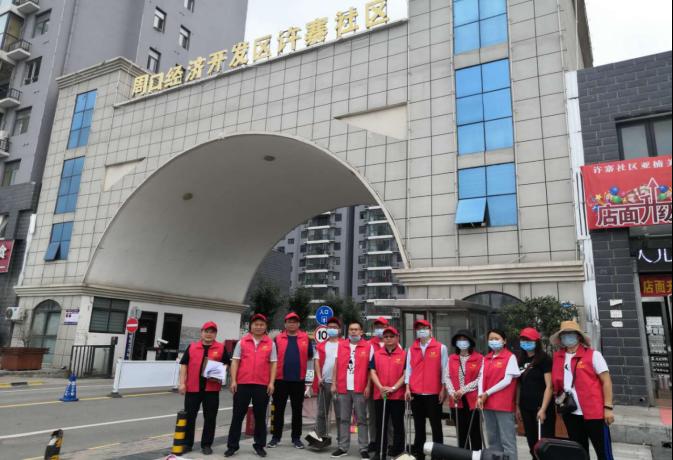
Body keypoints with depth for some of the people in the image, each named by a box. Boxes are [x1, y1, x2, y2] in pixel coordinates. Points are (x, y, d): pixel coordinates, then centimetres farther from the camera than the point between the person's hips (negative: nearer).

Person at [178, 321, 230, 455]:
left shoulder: (221, 348, 5)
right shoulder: (192, 347, 7)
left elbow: (226, 364, 8)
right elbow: (184, 365, 5)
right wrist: (182, 383, -2)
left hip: (212, 388, -1)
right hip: (193, 388, 1)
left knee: (210, 418, 4)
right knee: (189, 416, 8)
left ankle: (206, 445, 17)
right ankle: (187, 444, 22)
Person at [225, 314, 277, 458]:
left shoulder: (270, 343, 4)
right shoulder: (242, 342, 4)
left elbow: (273, 364, 4)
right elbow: (235, 362, 3)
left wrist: (271, 382, -3)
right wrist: (233, 380, -5)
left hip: (262, 385, 0)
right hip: (242, 383, 0)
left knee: (260, 416, 10)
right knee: (237, 415, 7)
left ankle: (259, 445, 22)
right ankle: (232, 446, 18)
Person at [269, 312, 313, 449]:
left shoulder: (305, 338, 4)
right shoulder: (278, 338, 2)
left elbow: (310, 356, 12)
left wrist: (299, 362, 7)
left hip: (299, 380, 1)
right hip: (281, 379, 0)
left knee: (297, 410, 9)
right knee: (278, 409, 8)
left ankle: (296, 438, 20)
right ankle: (276, 437, 20)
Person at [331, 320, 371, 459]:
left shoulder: (368, 346, -1)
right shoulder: (341, 345, 9)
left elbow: (371, 367, -2)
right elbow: (337, 365, 11)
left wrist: (368, 386, -7)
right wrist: (334, 383, 6)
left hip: (360, 389, -3)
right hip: (343, 388, 3)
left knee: (361, 420, 4)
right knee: (344, 419, 11)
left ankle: (363, 449, 12)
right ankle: (343, 447, 20)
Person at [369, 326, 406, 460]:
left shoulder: (404, 354, 1)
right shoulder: (377, 354, 6)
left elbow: (405, 374, -4)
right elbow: (373, 372, 2)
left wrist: (393, 388, -14)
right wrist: (381, 387, -13)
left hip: (398, 395, -2)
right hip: (380, 395, 2)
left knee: (398, 425, 7)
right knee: (380, 425, 7)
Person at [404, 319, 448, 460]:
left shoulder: (441, 348, 0)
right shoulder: (411, 349, 8)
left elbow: (444, 370, -1)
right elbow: (408, 369, 8)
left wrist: (443, 389, -4)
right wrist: (407, 388, 0)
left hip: (434, 393, -3)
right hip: (416, 393, 3)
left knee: (436, 425, 5)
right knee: (419, 426, 11)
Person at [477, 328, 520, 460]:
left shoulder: (510, 357, -4)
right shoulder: (486, 358, 13)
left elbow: (507, 380, -11)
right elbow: (481, 378, 7)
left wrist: (488, 393, -12)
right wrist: (480, 395, -10)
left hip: (504, 404, -6)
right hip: (487, 404, 6)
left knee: (507, 439, -3)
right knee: (493, 439, 13)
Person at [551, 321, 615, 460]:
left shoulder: (593, 355, -4)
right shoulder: (558, 357, 7)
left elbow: (606, 381, -6)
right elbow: (556, 383, 20)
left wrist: (608, 407, -12)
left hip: (594, 412, -4)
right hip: (571, 414, 4)